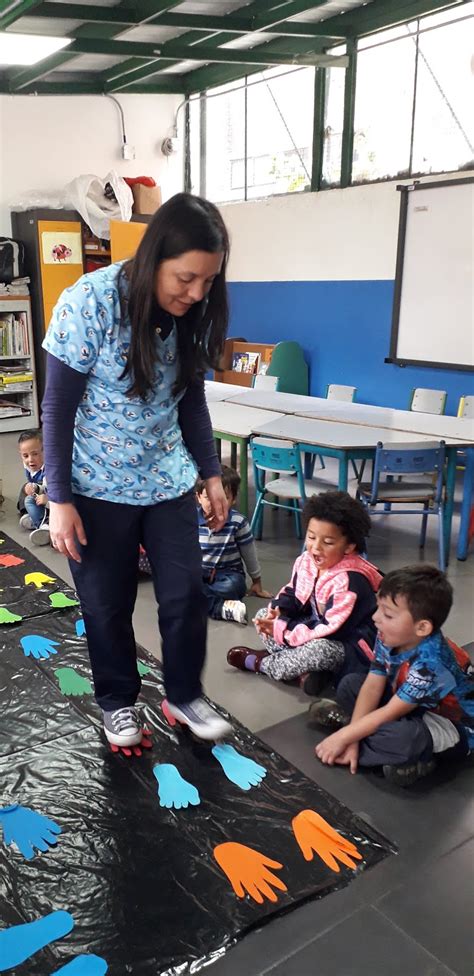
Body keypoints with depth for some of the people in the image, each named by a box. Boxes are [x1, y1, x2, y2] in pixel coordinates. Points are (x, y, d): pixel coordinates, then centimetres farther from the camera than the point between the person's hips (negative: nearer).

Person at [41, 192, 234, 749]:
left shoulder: (194, 314, -6)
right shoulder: (89, 303, -21)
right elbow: (58, 408, -15)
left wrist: (212, 475, 7)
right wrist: (60, 500, -15)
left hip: (167, 478, 4)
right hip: (99, 485, -4)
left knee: (185, 593, 6)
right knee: (107, 603, 10)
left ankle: (184, 695, 30)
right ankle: (117, 701, 34)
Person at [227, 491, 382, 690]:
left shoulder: (350, 581, -30)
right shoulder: (306, 561, -4)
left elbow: (332, 630, -30)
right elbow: (292, 594, 10)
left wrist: (283, 631, -25)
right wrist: (278, 613, -14)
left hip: (349, 646, -9)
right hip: (315, 626, 9)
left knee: (318, 650, -40)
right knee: (264, 616, 4)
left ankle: (261, 663, -11)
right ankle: (306, 668, -18)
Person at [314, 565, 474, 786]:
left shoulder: (430, 664, -36)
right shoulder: (389, 638, -14)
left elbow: (390, 714, -29)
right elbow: (373, 687, -12)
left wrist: (343, 738, -23)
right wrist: (352, 735, -19)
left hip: (454, 726, -7)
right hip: (413, 706, 7)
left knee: (402, 736, -38)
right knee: (350, 684, 4)